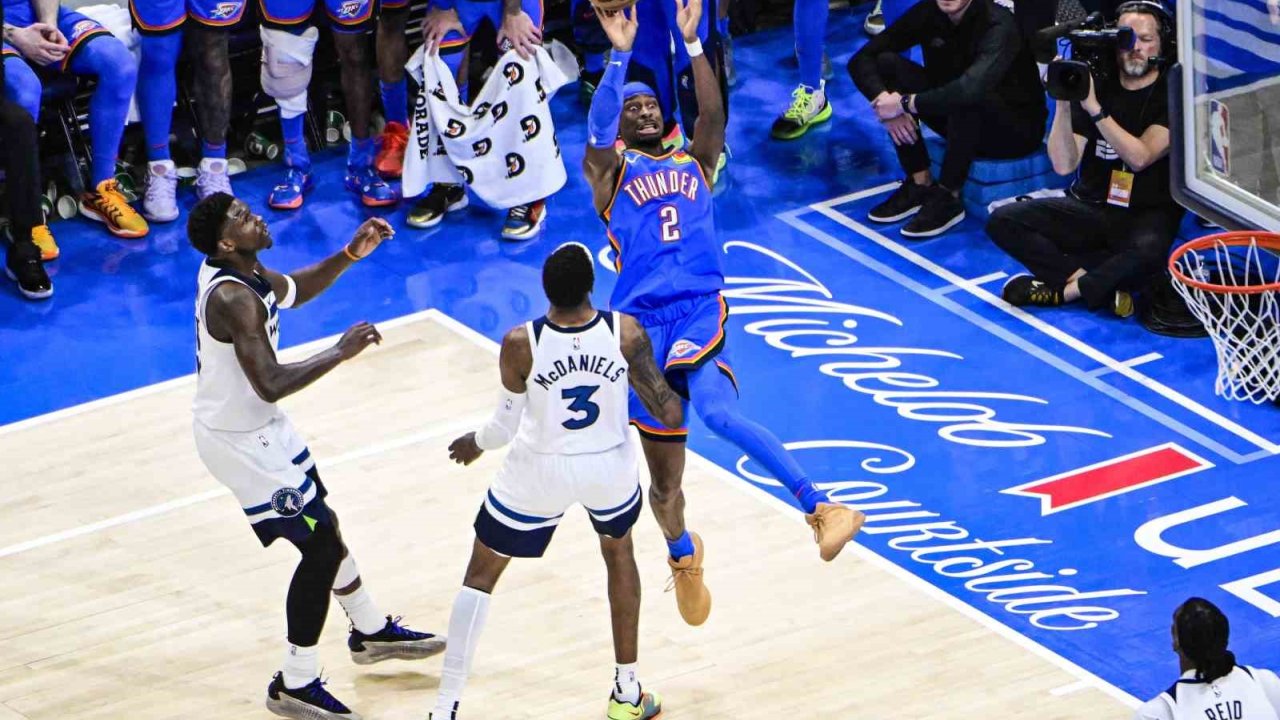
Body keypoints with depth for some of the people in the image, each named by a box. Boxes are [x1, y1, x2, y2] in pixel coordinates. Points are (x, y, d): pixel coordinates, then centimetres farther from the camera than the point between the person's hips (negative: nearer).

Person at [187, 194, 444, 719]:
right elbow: (271, 385, -38)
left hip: (255, 424, 10)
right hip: (239, 441, -10)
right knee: (320, 547, -5)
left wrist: (350, 255, 7)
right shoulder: (234, 298, -31)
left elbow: (293, 290, 20)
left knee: (323, 523, 24)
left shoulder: (229, 269, -1)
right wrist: (340, 352, -32)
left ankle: (370, 632, 44)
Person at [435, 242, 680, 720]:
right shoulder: (626, 333, -21)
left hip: (540, 474, -2)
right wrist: (672, 404, 8)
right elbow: (669, 415, -17)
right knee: (618, 550, 33)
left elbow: (506, 427, -11)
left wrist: (474, 443, 11)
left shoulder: (520, 345, -24)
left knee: (481, 576, 16)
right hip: (610, 468, 2)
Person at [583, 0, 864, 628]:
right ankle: (683, 555, 40)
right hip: (643, 320, 1)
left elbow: (713, 114, -1)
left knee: (716, 411, -34)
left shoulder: (695, 164, 18)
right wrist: (620, 54, -18)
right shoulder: (609, 171, 12)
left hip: (699, 311, -1)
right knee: (665, 482, 9)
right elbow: (597, 128, -9)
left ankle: (818, 507, -35)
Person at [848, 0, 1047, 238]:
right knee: (886, 64, -12)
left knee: (968, 98, -38)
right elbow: (862, 59, -8)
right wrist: (883, 100, -27)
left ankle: (947, 197, -21)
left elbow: (971, 88, -45)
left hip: (1017, 127, -6)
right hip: (956, 118, 6)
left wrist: (905, 103, -36)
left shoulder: (999, 26, -27)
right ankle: (920, 183, -11)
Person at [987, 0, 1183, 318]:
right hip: (1090, 208, 4)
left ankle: (1064, 289, -19)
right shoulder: (1095, 86, 1)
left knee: (1148, 252, -40)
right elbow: (1064, 164, -7)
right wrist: (1064, 104, -20)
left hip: (1146, 216, -4)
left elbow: (1140, 157, -22)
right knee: (1002, 221, -15)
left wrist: (1094, 107, -27)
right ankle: (1095, 281, -24)